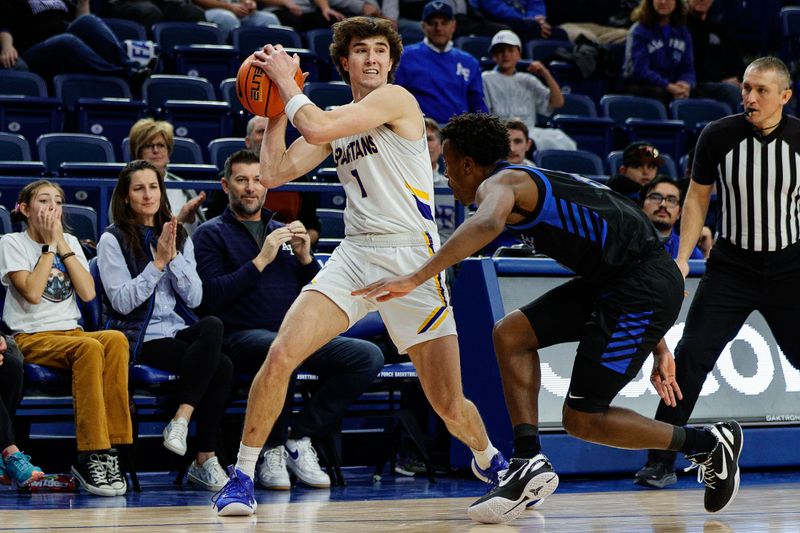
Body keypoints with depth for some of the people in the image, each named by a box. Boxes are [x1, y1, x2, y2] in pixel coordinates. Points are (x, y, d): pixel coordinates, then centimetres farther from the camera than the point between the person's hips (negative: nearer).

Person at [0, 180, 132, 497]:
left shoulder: (70, 242, 17)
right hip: (31, 338, -5)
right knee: (89, 348, -36)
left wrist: (62, 244, 0)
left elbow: (88, 293, 1)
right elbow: (32, 293, -13)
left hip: (69, 331, 5)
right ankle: (92, 455, -37)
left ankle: (109, 446, -33)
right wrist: (49, 245, -5)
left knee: (115, 340, -30)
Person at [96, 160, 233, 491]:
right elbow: (123, 301, -10)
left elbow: (194, 298, 6)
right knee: (220, 366, -30)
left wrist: (174, 257, -7)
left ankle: (181, 420, -27)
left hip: (179, 332, 5)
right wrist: (158, 261, -14)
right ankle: (204, 458, -22)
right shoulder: (113, 240, 2)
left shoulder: (180, 237, 17)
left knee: (213, 326, -33)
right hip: (138, 338, -5)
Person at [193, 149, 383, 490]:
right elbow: (212, 296, -8)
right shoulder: (212, 234, 9)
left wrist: (305, 258, 2)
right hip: (242, 335, -5)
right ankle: (273, 450, -21)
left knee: (369, 356, -19)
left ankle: (299, 439, -13)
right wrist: (261, 260, -10)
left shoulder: (284, 232, 25)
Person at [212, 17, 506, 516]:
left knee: (450, 405, -1)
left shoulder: (395, 99, -5)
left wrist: (286, 81, -2)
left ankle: (488, 458, 32)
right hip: (355, 252, 5)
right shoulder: (335, 119, 16)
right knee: (280, 357, -16)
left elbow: (317, 129, -16)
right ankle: (243, 474, -3)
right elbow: (274, 173, 12)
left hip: (411, 256, -5)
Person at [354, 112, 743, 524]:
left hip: (644, 285, -10)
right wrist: (657, 346, 27)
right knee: (511, 334, 4)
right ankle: (530, 464, -1)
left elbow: (487, 224, -34)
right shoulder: (539, 184, 24)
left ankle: (708, 444, 12)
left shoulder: (498, 184, -6)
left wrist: (414, 280, -38)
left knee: (582, 420, -2)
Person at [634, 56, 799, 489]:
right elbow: (697, 197, 4)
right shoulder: (718, 136, -8)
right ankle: (662, 462, -5)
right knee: (692, 355, -11)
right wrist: (683, 257, -4)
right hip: (730, 266, 0)